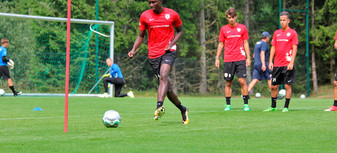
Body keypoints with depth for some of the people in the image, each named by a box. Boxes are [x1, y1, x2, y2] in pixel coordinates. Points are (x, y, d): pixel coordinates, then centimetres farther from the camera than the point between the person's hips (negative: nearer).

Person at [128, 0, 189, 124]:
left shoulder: (172, 14, 2)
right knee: (168, 89, 3)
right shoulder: (145, 16, 4)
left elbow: (179, 31, 14)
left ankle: (159, 107, -43)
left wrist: (172, 43, -5)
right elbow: (141, 36, 13)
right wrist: (133, 50, -4)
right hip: (153, 54, 2)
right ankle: (183, 110, 22)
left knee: (163, 76, -29)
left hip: (168, 52, -2)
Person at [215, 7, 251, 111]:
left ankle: (246, 104, -4)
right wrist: (217, 58, 7)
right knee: (228, 83, 2)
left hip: (240, 59, -1)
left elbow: (245, 43, 9)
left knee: (242, 81, -9)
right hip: (228, 60, 1)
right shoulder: (224, 29, 8)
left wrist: (248, 57, 2)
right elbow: (221, 44, 14)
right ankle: (228, 105, 8)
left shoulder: (242, 28, 6)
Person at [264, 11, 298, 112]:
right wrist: (270, 61, 6)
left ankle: (286, 107, 2)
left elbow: (294, 48, -6)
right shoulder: (276, 33, 13)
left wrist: (291, 62, -14)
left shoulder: (292, 33, -1)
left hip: (287, 65, -5)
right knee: (274, 86, 7)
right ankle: (273, 106, 18)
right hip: (277, 64, 5)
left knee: (287, 86, -4)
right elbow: (273, 48, 15)